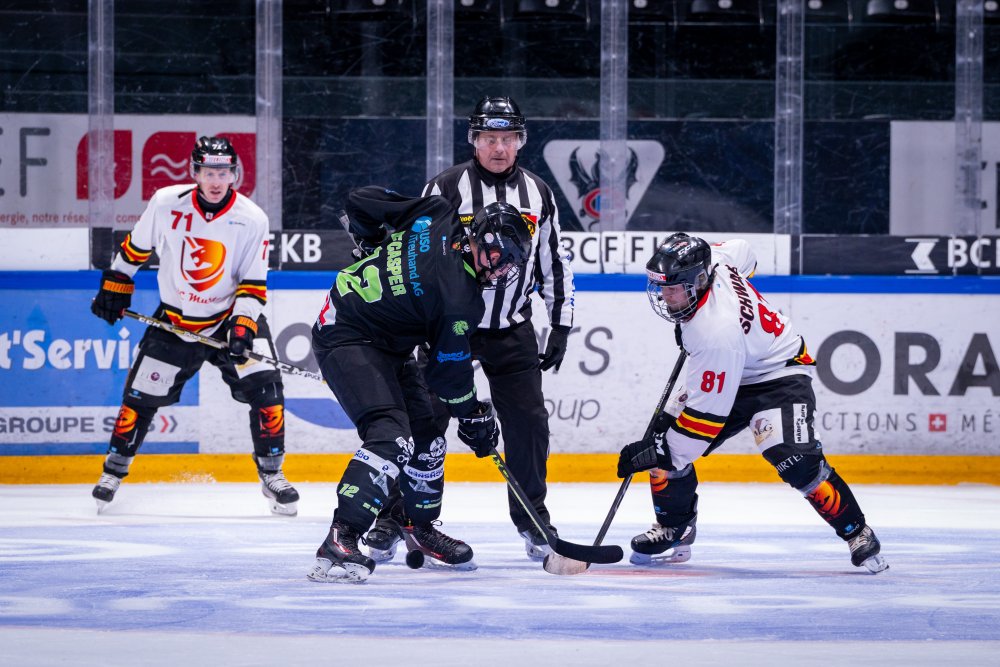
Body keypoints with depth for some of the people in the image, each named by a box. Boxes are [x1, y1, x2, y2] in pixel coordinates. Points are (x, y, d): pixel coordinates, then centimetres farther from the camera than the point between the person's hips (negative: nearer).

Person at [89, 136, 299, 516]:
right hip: (174, 319, 1)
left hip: (231, 315, -1)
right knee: (142, 395, 0)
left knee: (264, 387, -16)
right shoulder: (166, 204, -13)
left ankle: (271, 474, 1)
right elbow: (136, 247, 4)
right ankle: (114, 468, 23)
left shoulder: (251, 220, -14)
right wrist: (114, 287, 9)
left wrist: (243, 325, -25)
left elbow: (253, 285, -12)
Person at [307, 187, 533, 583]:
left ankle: (421, 527, 36)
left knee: (426, 430, 17)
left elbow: (360, 202, 3)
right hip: (346, 340, -10)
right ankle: (340, 542, -32)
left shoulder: (435, 215, -8)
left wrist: (376, 247, 21)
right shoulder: (461, 298, -25)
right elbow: (450, 372, -13)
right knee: (391, 436, -25)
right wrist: (475, 418, 1)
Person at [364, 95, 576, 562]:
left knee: (528, 421, -2)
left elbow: (554, 264, 12)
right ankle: (393, 517, 2)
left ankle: (532, 517, 14)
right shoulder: (446, 188, -8)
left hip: (512, 330, 3)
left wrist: (560, 327, 8)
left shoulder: (538, 195, 4)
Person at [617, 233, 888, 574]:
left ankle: (857, 534, -11)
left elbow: (708, 415, -33)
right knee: (665, 436, -2)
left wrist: (662, 451, -27)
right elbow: (741, 252, 10)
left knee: (796, 462, -28)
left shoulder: (716, 332, -38)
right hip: (723, 376, 10)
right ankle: (673, 532, 16)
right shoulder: (711, 261, -17)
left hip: (779, 376, -10)